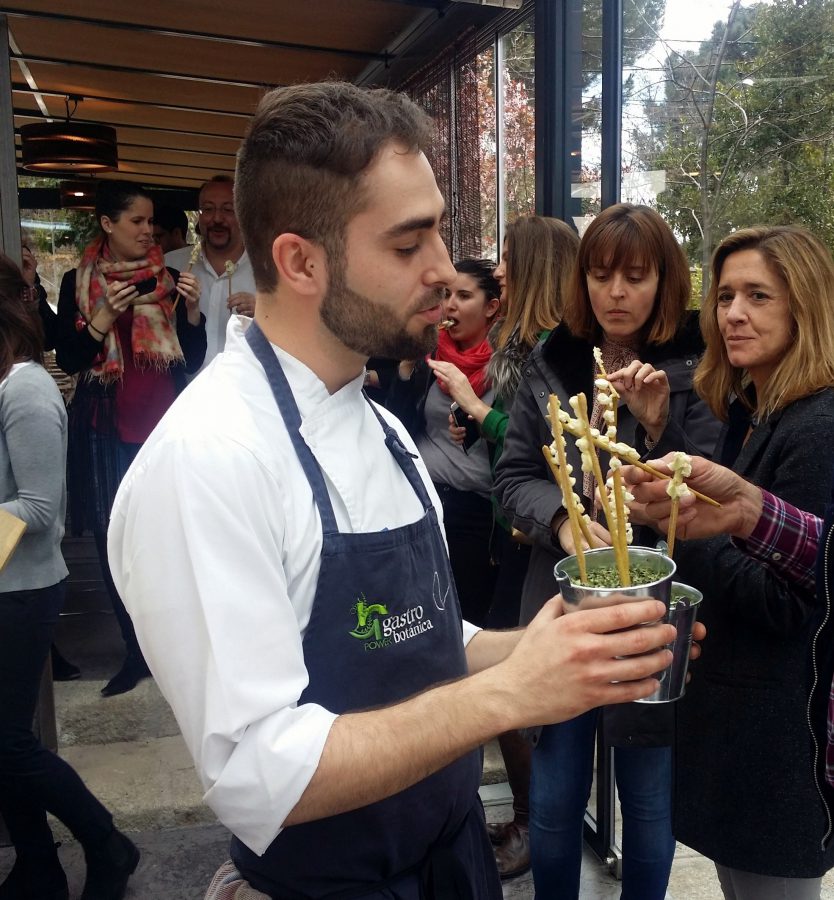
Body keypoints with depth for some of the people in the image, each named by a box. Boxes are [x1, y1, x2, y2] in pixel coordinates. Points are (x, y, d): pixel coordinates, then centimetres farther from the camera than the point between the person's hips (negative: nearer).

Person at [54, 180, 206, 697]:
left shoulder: (169, 279, 6)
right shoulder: (79, 283, 5)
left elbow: (193, 361, 5)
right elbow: (68, 359, 0)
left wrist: (192, 309, -10)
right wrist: (106, 315, -13)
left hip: (167, 430, 0)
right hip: (109, 434, 0)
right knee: (117, 546, 3)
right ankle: (138, 650, 17)